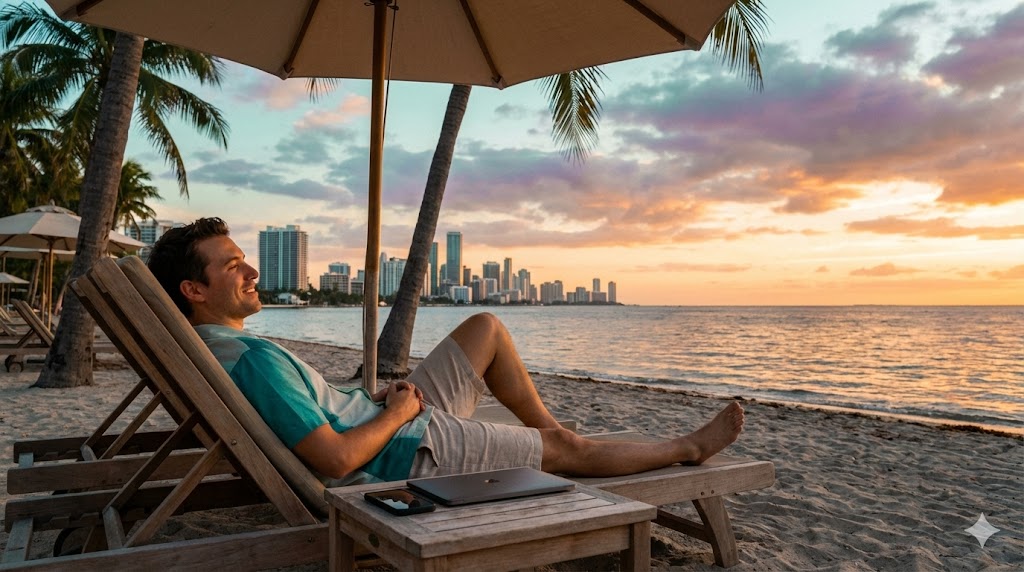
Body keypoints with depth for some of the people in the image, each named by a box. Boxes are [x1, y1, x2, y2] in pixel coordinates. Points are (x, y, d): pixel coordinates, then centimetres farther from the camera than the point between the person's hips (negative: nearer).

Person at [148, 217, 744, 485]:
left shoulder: (213, 349, 4)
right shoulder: (256, 360, -29)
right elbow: (337, 459, -31)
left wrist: (378, 401, 6)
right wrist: (400, 410, -15)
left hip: (394, 415, 10)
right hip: (413, 453, -9)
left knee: (487, 327, 15)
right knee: (569, 449, 4)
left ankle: (547, 425, 27)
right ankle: (688, 448, 27)